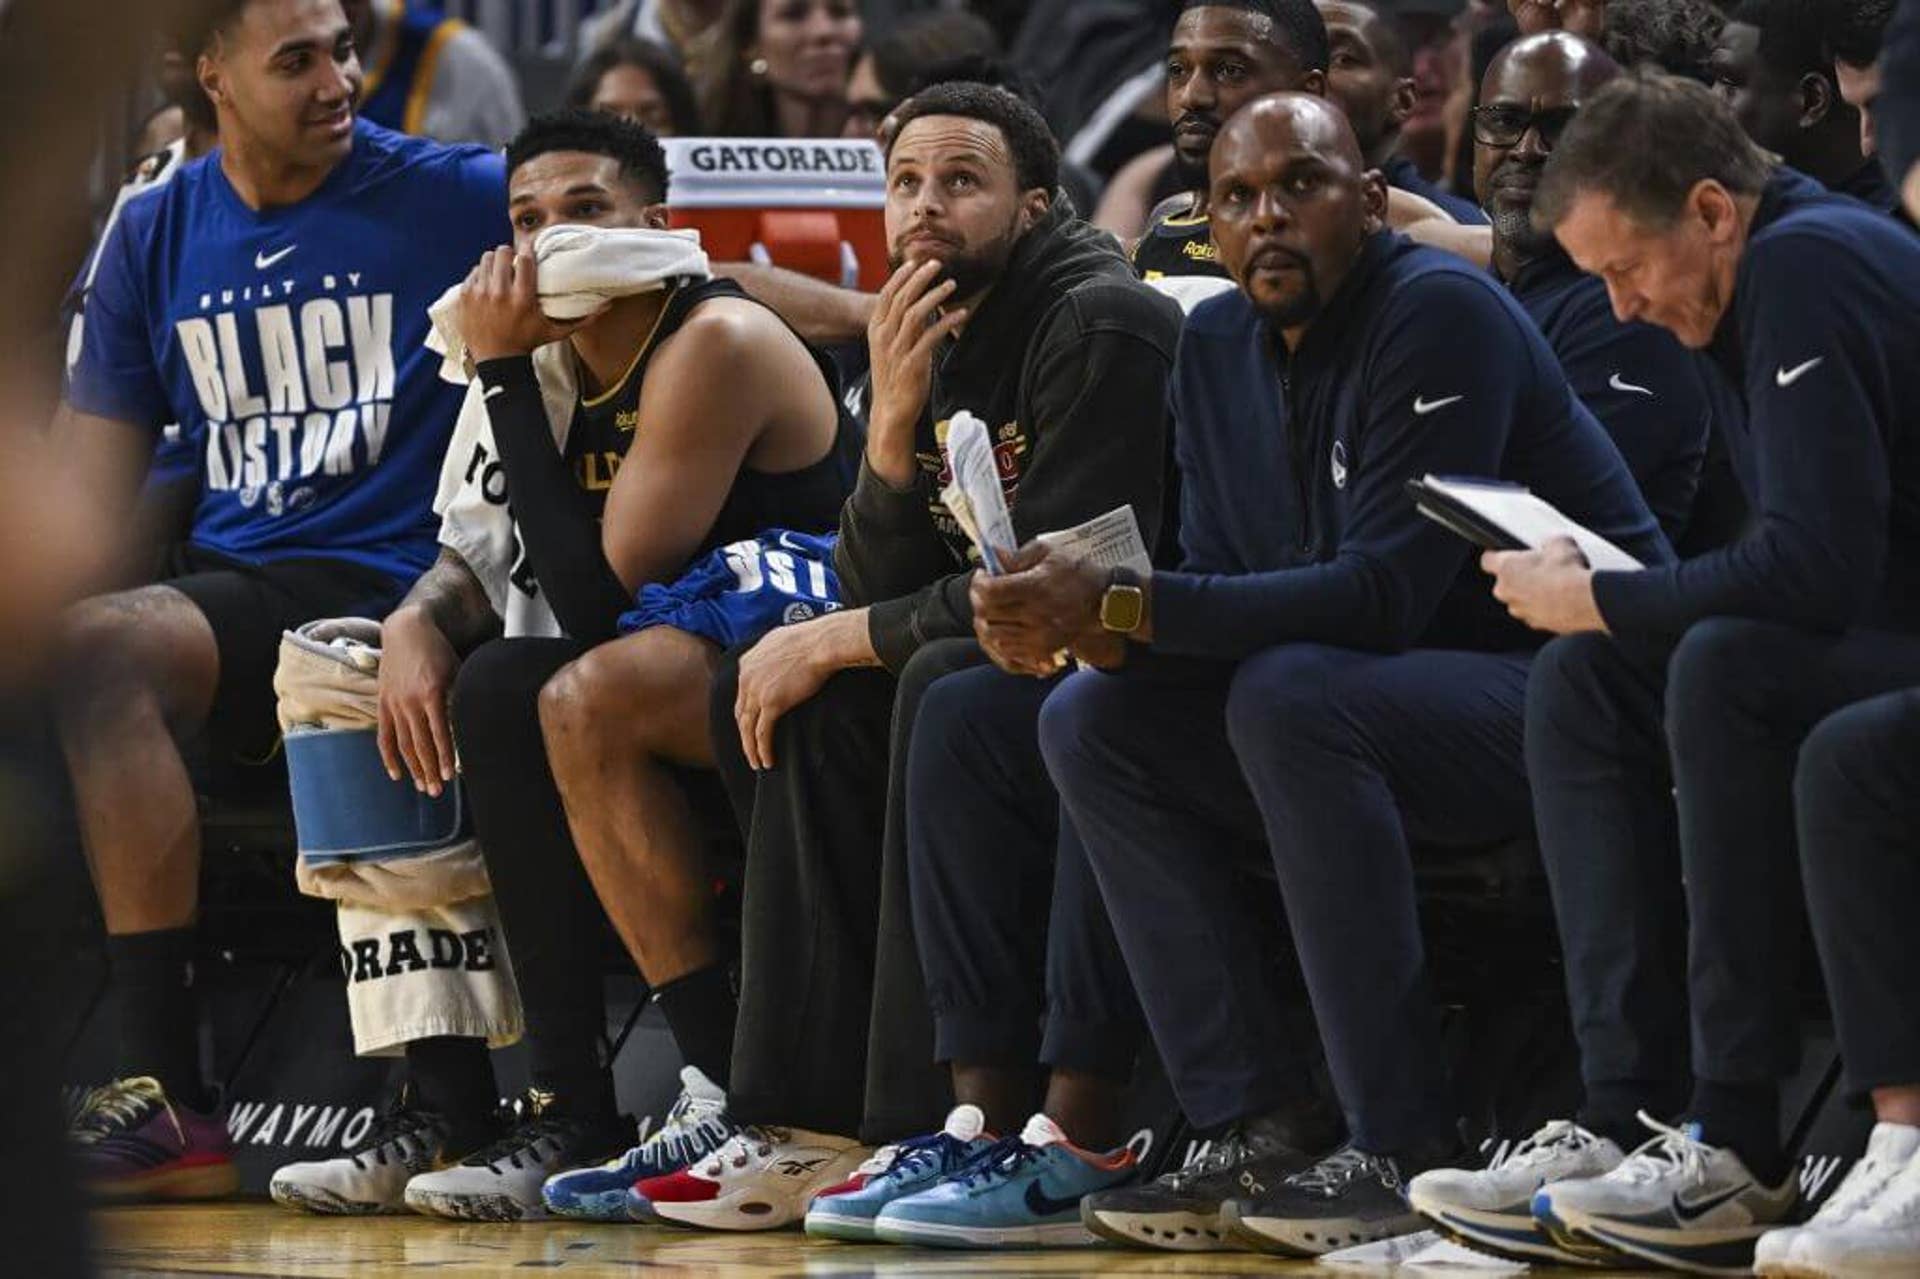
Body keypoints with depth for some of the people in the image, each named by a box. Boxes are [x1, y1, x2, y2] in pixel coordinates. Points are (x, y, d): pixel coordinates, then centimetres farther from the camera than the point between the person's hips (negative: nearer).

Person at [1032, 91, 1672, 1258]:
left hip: (1571, 687, -9)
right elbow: (1221, 589, 6)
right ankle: (1256, 1129, -10)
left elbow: (1387, 591, -26)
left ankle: (1409, 1151, -29)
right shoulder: (1218, 349, 7)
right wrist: (1086, 623, -18)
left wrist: (1125, 607, -30)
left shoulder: (1441, 313, -18)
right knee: (1092, 721, -5)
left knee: (1289, 699, -33)